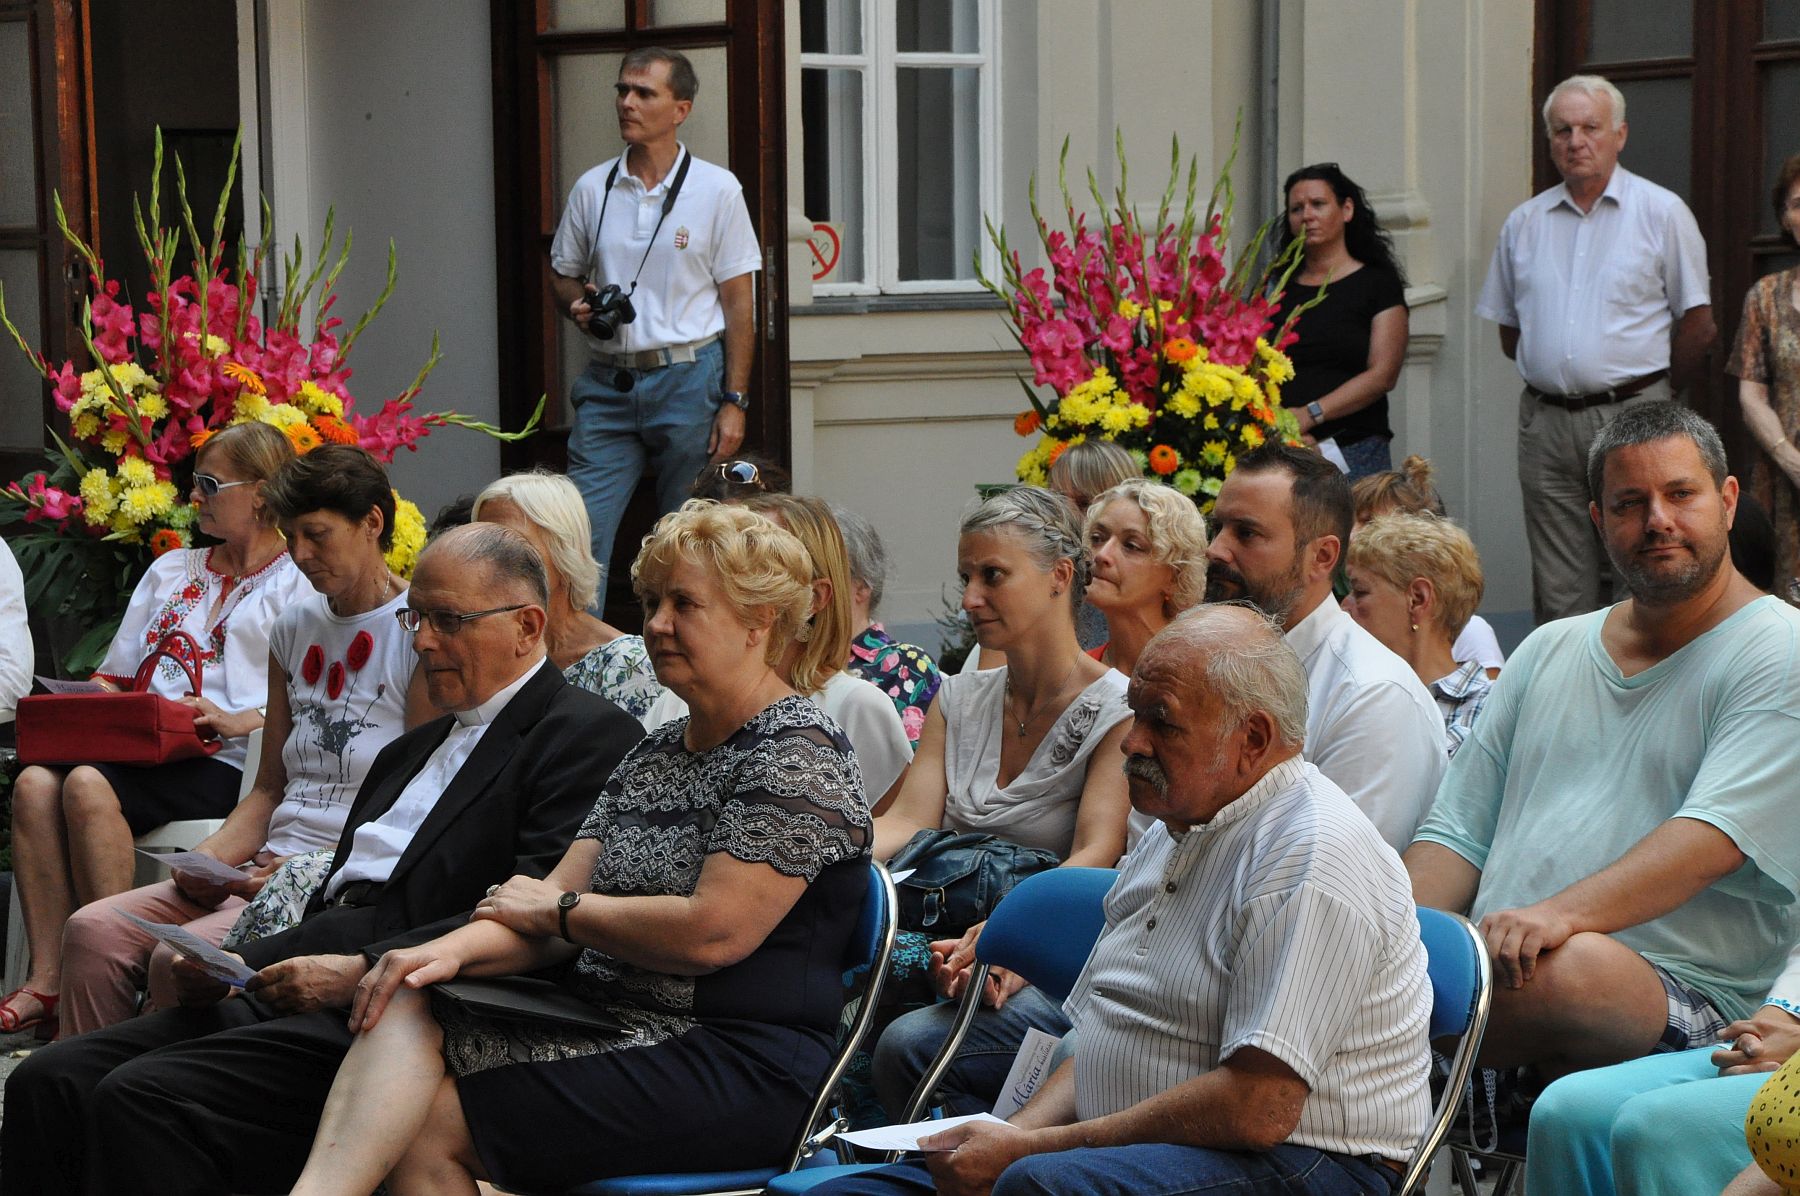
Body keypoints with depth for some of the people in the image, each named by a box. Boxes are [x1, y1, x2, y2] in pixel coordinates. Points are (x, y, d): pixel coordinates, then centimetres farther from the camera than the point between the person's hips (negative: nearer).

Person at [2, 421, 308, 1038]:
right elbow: (116, 675, 27)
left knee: (89, 787, -32)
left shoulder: (297, 584, 5)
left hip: (224, 761, -6)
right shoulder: (170, 570, 27)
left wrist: (237, 721, -20)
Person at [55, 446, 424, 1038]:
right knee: (92, 932, -14)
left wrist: (310, 874, -18)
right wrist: (204, 862, 1)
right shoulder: (295, 626, 18)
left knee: (181, 959, -28)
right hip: (275, 867, 7)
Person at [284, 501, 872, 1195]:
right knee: (404, 1015, -19)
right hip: (611, 1028, 8)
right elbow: (554, 907, 11)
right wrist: (455, 948, -10)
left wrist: (561, 909, -5)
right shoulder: (657, 753, 19)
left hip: (733, 1066, -7)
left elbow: (712, 933, -20)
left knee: (431, 1124, -21)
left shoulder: (796, 758, -9)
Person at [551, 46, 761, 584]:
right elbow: (561, 276, 19)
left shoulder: (718, 190, 0)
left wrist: (734, 402, -6)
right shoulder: (592, 188, 8)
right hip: (608, 383, 3)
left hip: (689, 381, -2)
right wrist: (579, 304, -5)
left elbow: (739, 301, 0)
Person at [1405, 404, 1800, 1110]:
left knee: (1567, 969, -40)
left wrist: (1561, 915, -29)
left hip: (1682, 996, -4)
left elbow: (1712, 840, -13)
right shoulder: (1548, 652, 23)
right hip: (1492, 966, 4)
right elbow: (1457, 834, 20)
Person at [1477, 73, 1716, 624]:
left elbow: (1698, 327, 2)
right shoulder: (1524, 222, 12)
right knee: (1559, 594, 3)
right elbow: (1509, 331, 20)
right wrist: (1556, 377, 13)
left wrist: (1651, 394, 8)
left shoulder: (1662, 212, 1)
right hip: (1545, 423, 4)